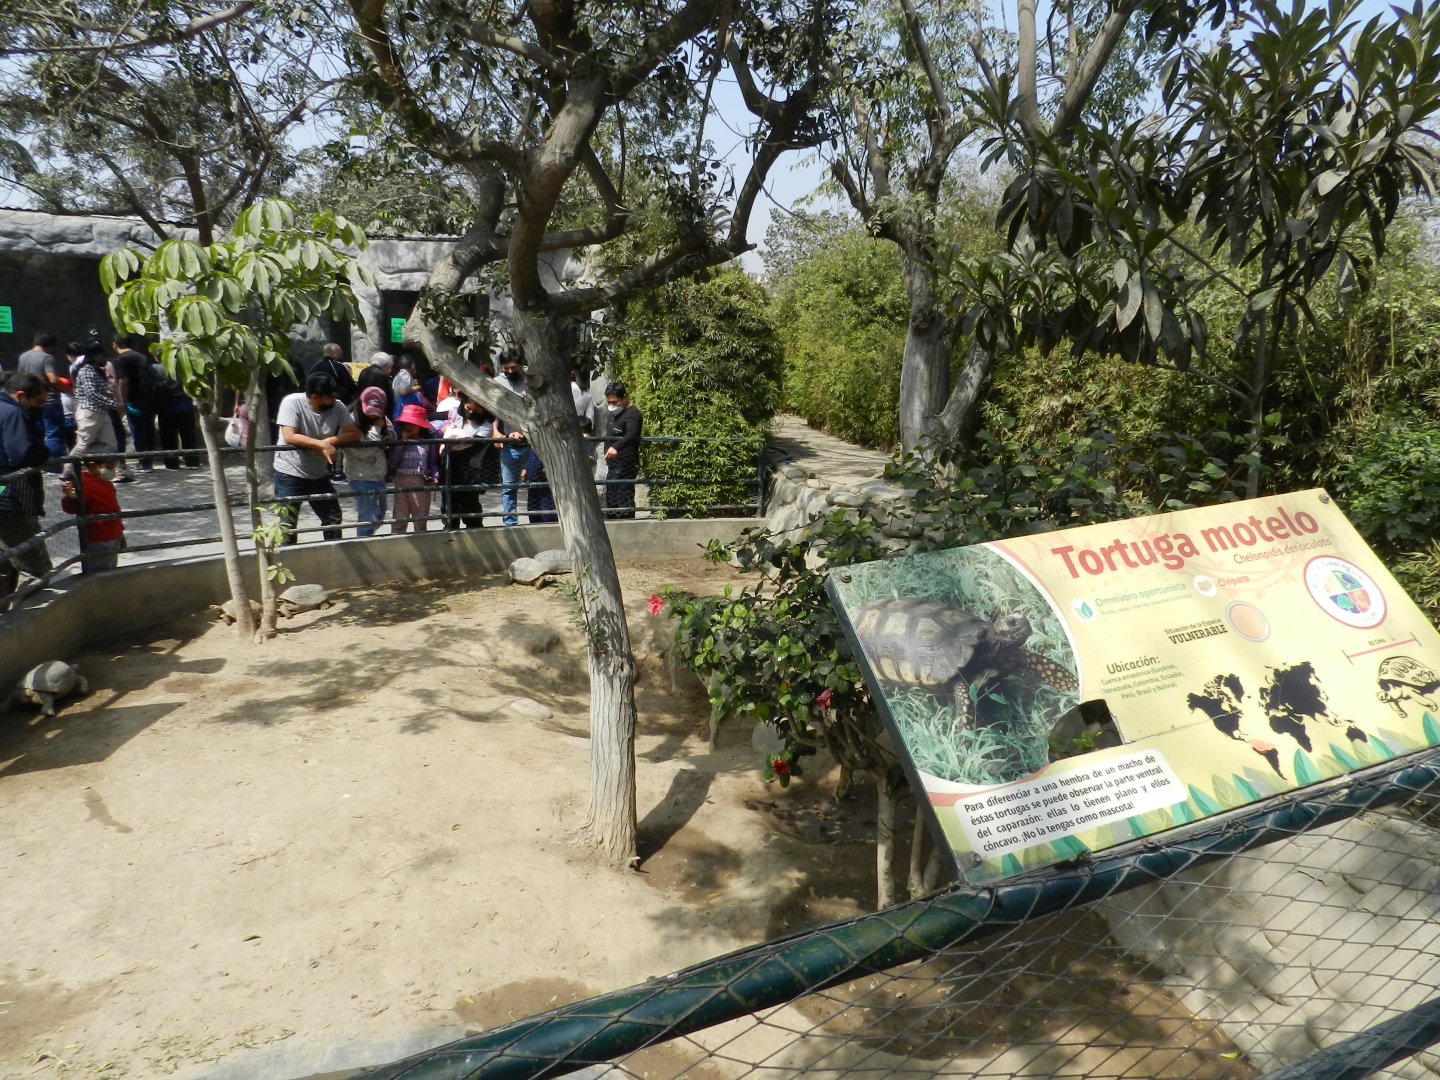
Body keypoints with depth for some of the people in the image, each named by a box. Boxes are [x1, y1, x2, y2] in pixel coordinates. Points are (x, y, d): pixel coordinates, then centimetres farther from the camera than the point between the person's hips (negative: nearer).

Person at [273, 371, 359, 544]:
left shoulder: (337, 407, -8)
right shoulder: (292, 402, -18)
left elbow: (355, 434, -8)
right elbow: (289, 437, -26)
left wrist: (330, 441, -23)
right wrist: (323, 445, -30)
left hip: (319, 475, 5)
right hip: (290, 473, -4)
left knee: (333, 519, 13)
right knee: (287, 524, -2)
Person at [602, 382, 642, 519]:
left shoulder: (632, 414, -14)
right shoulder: (614, 414, 16)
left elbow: (631, 435, -33)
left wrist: (616, 447, -49)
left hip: (626, 467, -10)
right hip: (613, 467, 10)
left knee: (624, 503, -11)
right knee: (610, 503, 15)